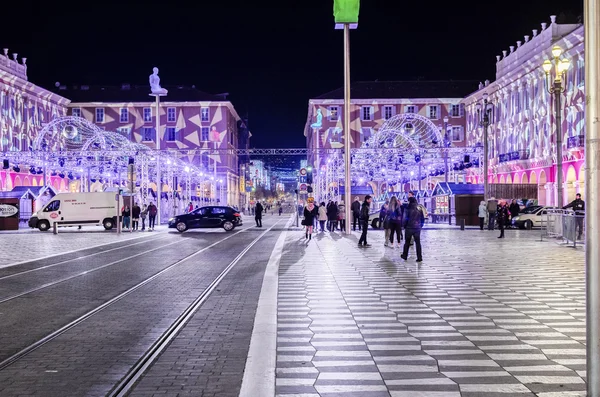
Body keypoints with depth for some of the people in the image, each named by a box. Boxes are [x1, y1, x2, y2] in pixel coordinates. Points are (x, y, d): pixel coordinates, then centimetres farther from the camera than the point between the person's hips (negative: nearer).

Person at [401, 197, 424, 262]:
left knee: (407, 242, 11)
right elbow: (423, 219, 9)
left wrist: (404, 225, 3)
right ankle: (419, 257, 2)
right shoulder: (420, 209, 4)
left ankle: (405, 255, 22)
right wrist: (420, 226, 18)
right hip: (417, 228, 3)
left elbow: (404, 218, -11)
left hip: (409, 228, -3)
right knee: (418, 243, 5)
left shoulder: (408, 209, -10)